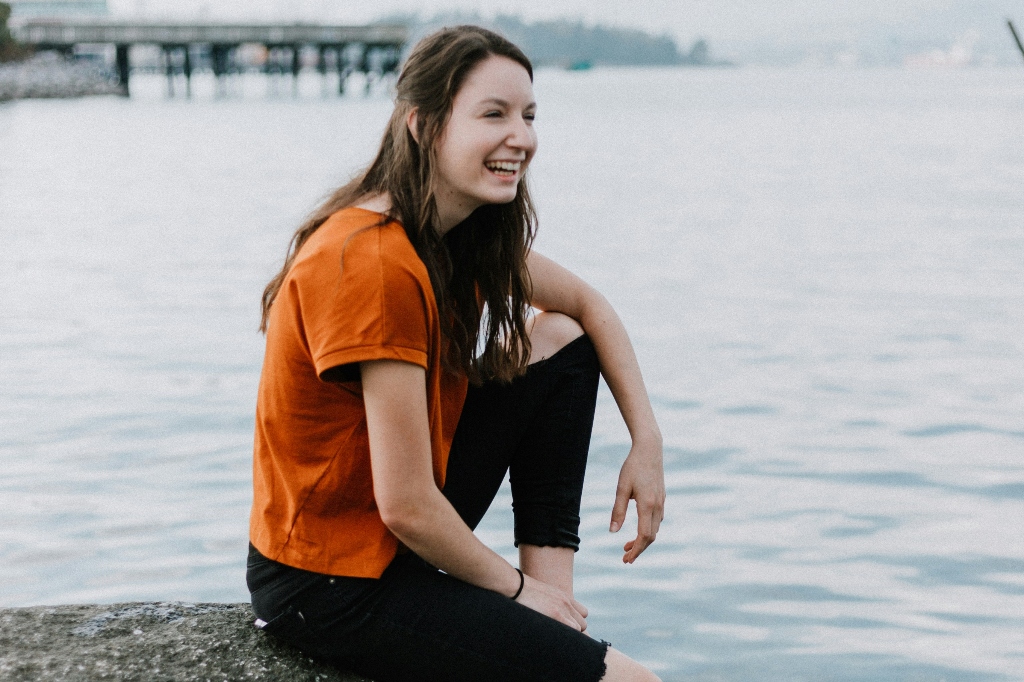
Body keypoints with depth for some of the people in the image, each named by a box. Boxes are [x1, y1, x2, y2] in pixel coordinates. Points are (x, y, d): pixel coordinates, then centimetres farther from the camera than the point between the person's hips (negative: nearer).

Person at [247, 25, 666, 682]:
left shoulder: (462, 233, 1)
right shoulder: (373, 265, -27)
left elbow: (586, 304, 18)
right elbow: (408, 508, -25)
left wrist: (649, 442, 7)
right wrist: (513, 586, -9)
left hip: (400, 533, 9)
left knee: (561, 339, 9)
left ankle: (553, 592, 6)